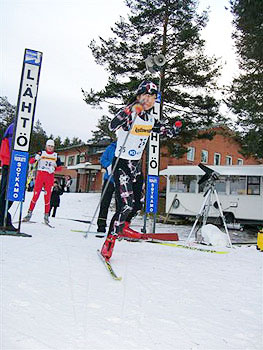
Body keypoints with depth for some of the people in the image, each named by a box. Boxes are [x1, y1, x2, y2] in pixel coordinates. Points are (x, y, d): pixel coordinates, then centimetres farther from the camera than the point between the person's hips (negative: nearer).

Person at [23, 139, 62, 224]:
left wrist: (54, 168, -8)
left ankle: (46, 215, 4)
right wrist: (35, 158, -21)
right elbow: (31, 161, 0)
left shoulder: (56, 156, 10)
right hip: (40, 175, -1)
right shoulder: (41, 153, 6)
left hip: (49, 177, 1)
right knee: (36, 195, -5)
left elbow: (59, 167, 12)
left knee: (47, 197, -2)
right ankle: (29, 213, 3)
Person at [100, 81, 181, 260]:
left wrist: (174, 129, -3)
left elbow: (168, 130, 19)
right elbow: (113, 126, -37)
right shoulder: (129, 115, -16)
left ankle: (121, 227, 40)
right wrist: (132, 109, -47)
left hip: (135, 165, 8)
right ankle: (109, 242, -5)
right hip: (121, 164, -7)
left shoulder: (151, 120, 6)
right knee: (126, 205, -16)